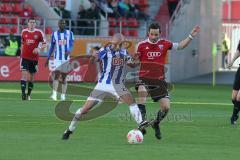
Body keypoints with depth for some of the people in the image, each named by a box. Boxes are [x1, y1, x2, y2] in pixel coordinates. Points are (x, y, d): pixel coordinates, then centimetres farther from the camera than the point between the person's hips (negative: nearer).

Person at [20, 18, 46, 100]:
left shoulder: (39, 32, -2)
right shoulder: (24, 32, 5)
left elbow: (44, 44, 1)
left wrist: (39, 48, -18)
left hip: (34, 58, 0)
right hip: (25, 57, 0)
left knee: (32, 76, 7)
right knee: (24, 74, -14)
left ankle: (29, 94, 18)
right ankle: (23, 93, -18)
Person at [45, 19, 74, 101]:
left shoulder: (69, 33, 5)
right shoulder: (54, 34, 6)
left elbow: (71, 44, -4)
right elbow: (52, 47, 12)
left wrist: (69, 51, -27)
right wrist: (48, 58, 10)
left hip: (66, 58, 1)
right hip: (57, 58, -1)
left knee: (64, 77, 6)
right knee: (56, 74, -15)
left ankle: (63, 95, 12)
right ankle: (54, 94, -22)